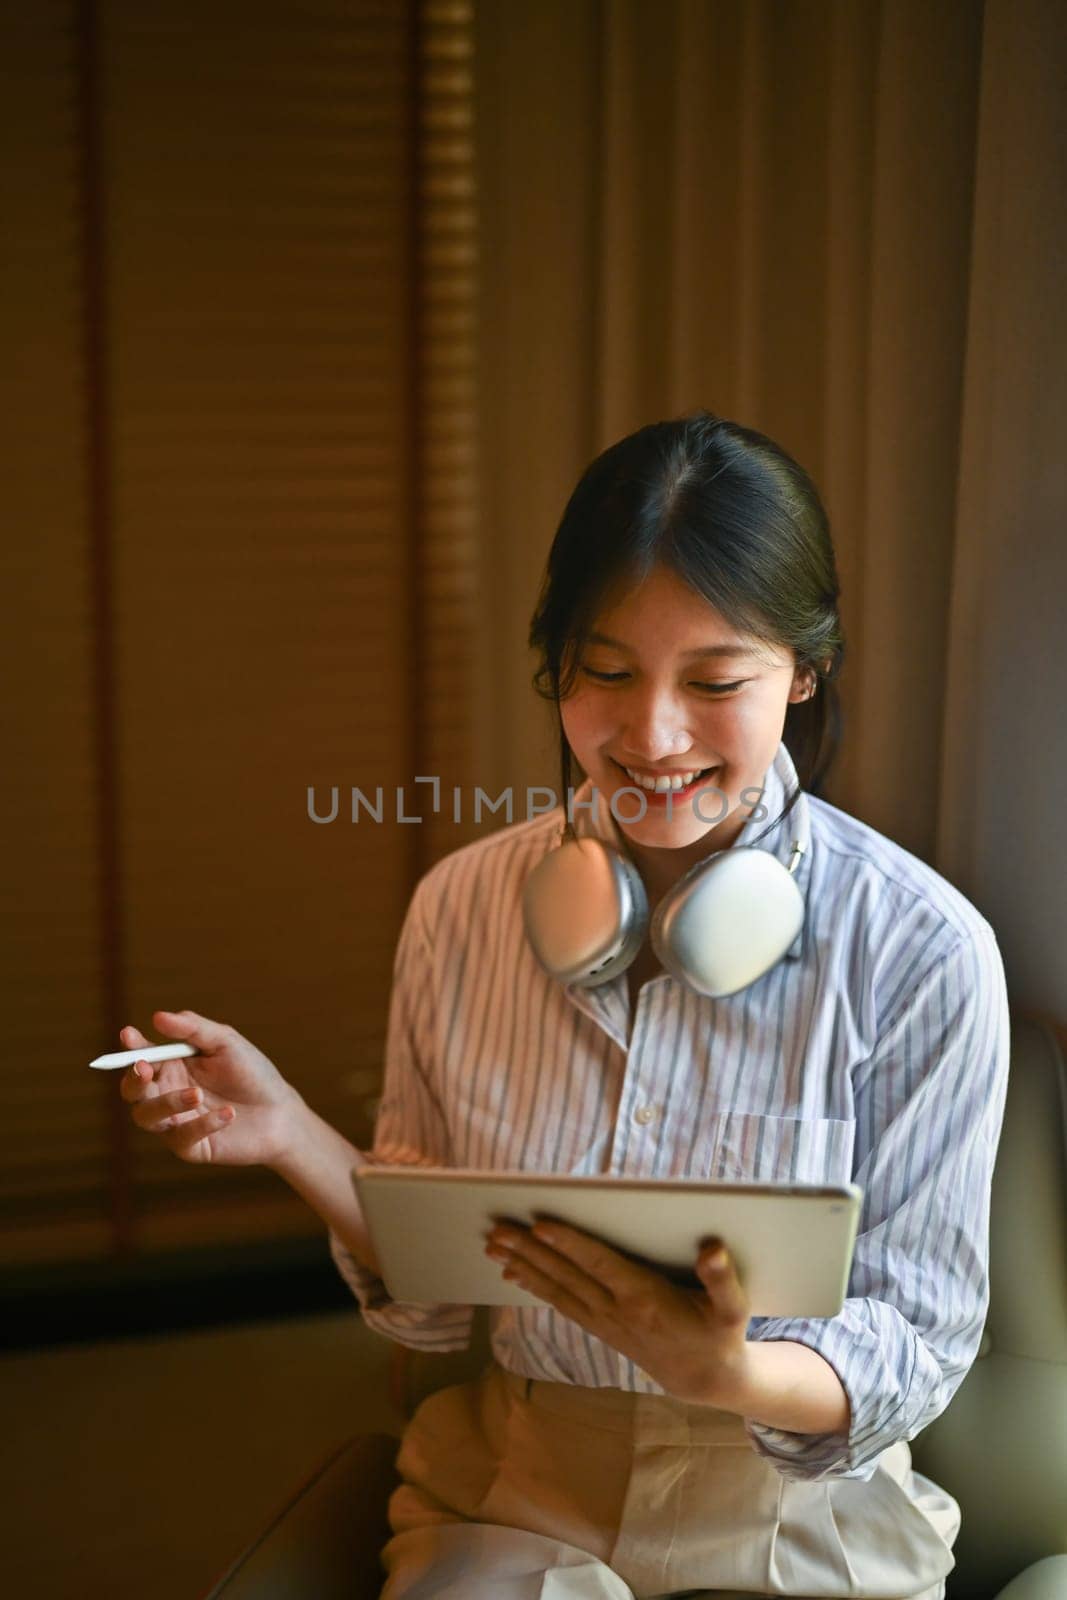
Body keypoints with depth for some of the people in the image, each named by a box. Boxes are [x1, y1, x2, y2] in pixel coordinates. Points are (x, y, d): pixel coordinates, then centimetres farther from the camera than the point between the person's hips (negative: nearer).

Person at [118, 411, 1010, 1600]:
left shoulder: (923, 952, -12)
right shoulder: (460, 907, -2)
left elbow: (919, 1345, -7)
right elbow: (434, 1302, 5)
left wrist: (730, 1373, -26)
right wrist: (291, 1137, -12)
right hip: (510, 1491, 1)